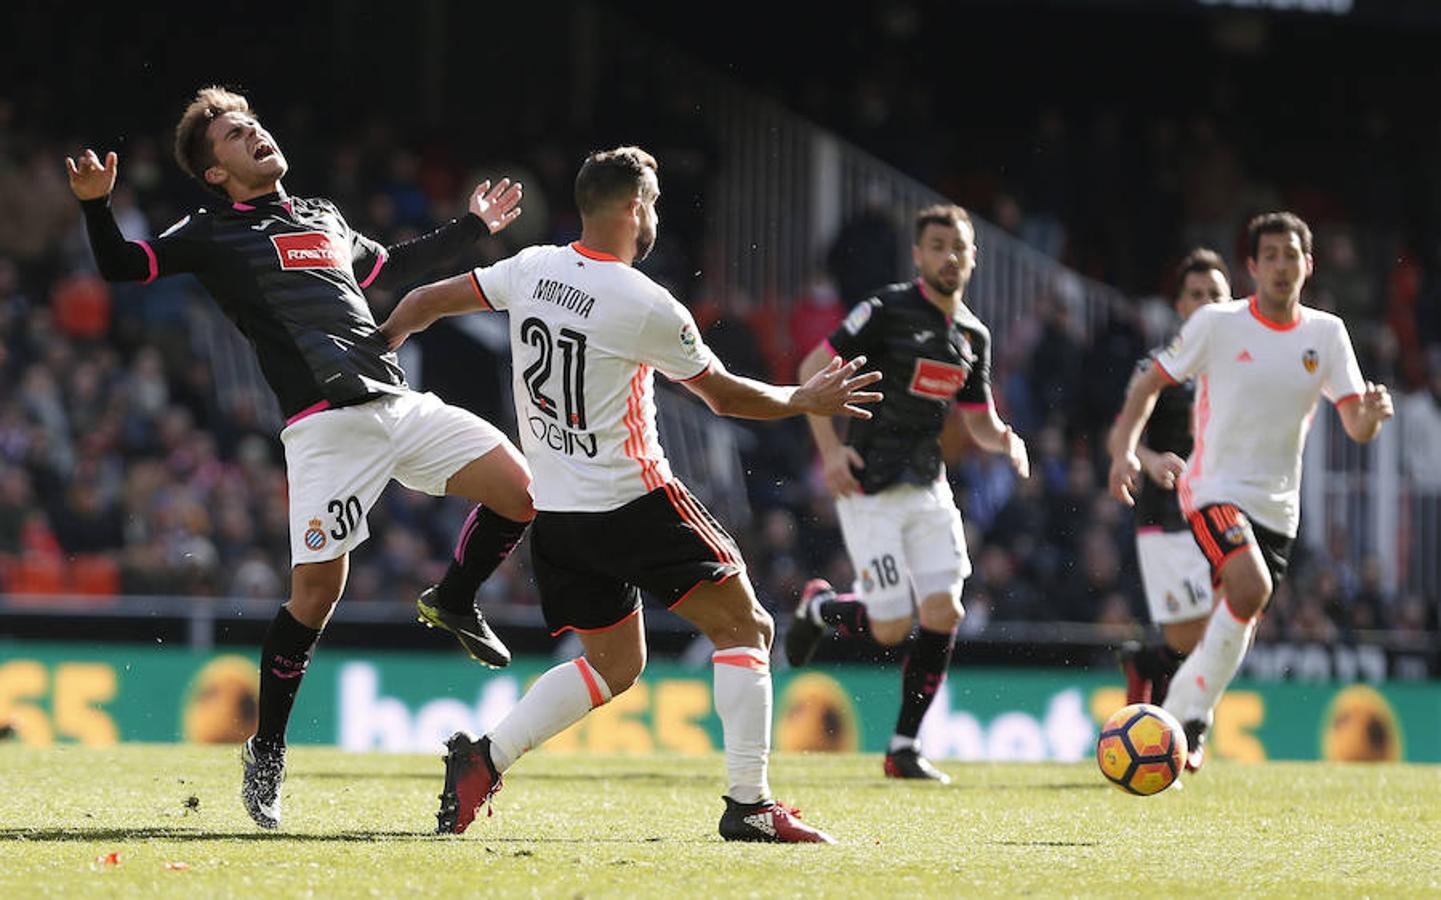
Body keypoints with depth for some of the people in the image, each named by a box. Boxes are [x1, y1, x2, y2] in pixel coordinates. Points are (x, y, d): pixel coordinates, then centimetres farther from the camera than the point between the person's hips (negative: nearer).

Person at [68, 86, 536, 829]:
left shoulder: (324, 218, 24)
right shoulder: (213, 234, 7)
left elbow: (388, 268, 41)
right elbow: (120, 266, 0)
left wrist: (472, 226, 47)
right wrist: (96, 205, -19)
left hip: (400, 404, 6)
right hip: (326, 425, -6)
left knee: (521, 489, -5)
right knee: (316, 592, -10)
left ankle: (452, 601, 21)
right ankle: (266, 752, 6)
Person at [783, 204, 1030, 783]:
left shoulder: (973, 337, 11)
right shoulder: (888, 310, -9)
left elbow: (979, 421, 19)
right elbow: (813, 369, -8)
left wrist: (1005, 440, -5)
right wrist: (830, 448, -16)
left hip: (928, 486, 6)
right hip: (870, 489, -6)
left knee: (943, 613, -8)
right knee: (891, 628, -10)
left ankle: (904, 748, 3)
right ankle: (819, 608, 24)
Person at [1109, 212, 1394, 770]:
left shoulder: (1326, 334, 3)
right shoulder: (1216, 324, -5)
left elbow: (1357, 429, -1)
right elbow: (1151, 384, 2)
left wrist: (1374, 413, -25)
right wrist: (1125, 450, -12)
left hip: (1278, 506, 5)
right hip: (1216, 489, -5)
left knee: (1237, 631, 6)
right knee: (1250, 588, -28)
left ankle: (1176, 718, 25)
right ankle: (1195, 714, -16)